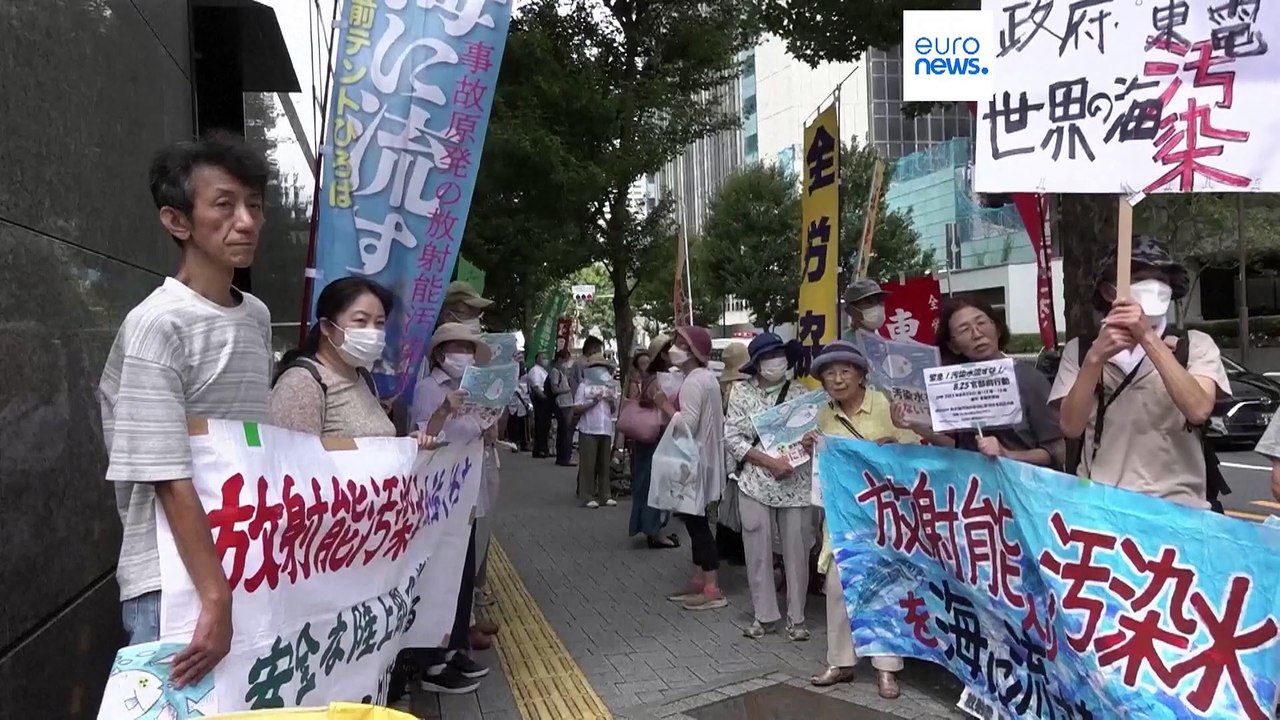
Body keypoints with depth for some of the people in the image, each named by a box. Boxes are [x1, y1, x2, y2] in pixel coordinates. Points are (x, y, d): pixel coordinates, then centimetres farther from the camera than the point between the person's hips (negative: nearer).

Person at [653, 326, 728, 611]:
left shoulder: (693, 382, -18)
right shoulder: (706, 377, 15)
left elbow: (688, 425, -25)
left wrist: (665, 404, -15)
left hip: (693, 460, -11)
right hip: (698, 457, 11)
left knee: (695, 522, -6)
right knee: (696, 521, 14)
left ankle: (712, 589, -1)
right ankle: (699, 581, 21)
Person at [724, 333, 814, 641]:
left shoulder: (800, 393, 4)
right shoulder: (741, 391, 1)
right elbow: (732, 438, -5)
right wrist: (769, 462, -15)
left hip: (795, 484, 1)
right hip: (755, 483, 0)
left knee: (796, 550, 5)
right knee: (758, 551, 5)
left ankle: (796, 617, 19)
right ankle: (765, 615, 20)